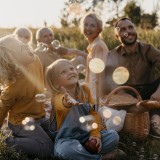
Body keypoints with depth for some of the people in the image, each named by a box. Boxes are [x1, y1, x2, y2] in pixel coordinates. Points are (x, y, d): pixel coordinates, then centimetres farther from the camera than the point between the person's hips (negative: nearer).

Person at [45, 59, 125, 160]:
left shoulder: (85, 89, 0)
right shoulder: (58, 96, -18)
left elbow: (93, 113, 5)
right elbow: (61, 103, -45)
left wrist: (95, 134, -9)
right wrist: (67, 102, -70)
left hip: (87, 134, 5)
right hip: (67, 139, -5)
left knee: (113, 136, -11)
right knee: (67, 150, -38)